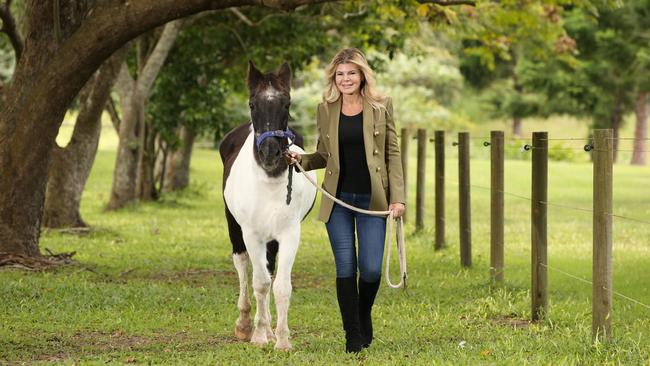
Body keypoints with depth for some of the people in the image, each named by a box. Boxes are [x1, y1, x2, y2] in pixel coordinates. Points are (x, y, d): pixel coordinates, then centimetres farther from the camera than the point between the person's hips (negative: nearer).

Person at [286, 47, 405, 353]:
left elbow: (393, 154, 2)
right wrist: (301, 160, -6)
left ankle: (364, 316, 26)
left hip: (371, 199, -1)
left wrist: (398, 197, -7)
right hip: (337, 200, 1)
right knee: (345, 268, 0)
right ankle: (353, 335, 10)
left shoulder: (381, 107, 2)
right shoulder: (326, 110, 7)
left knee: (370, 268, -4)